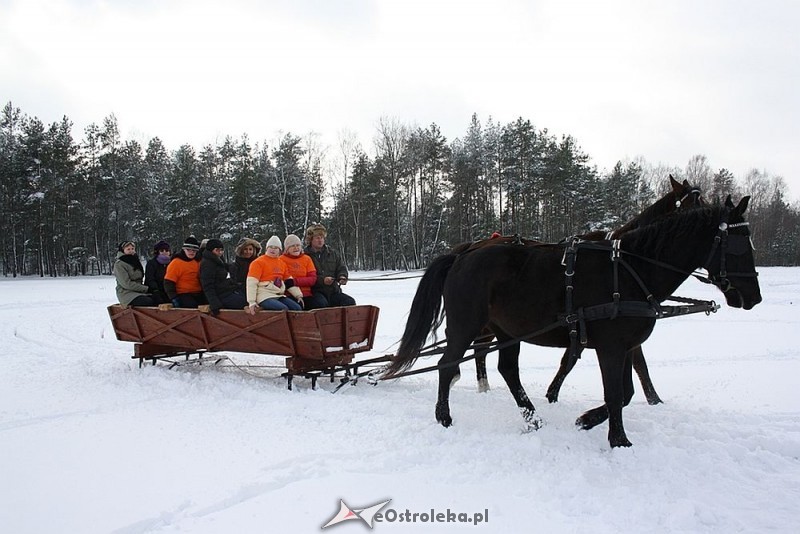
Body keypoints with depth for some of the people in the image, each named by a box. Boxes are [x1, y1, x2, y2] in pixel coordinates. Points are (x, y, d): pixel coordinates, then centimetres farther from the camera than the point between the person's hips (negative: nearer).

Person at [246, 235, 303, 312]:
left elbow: (289, 281, 23)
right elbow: (251, 282, -10)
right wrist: (252, 302, -18)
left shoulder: (282, 263, 17)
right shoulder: (258, 262, -2)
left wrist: (299, 295, 14)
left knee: (297, 308, -13)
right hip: (265, 297, -7)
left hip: (280, 296, 7)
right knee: (284, 309, -29)